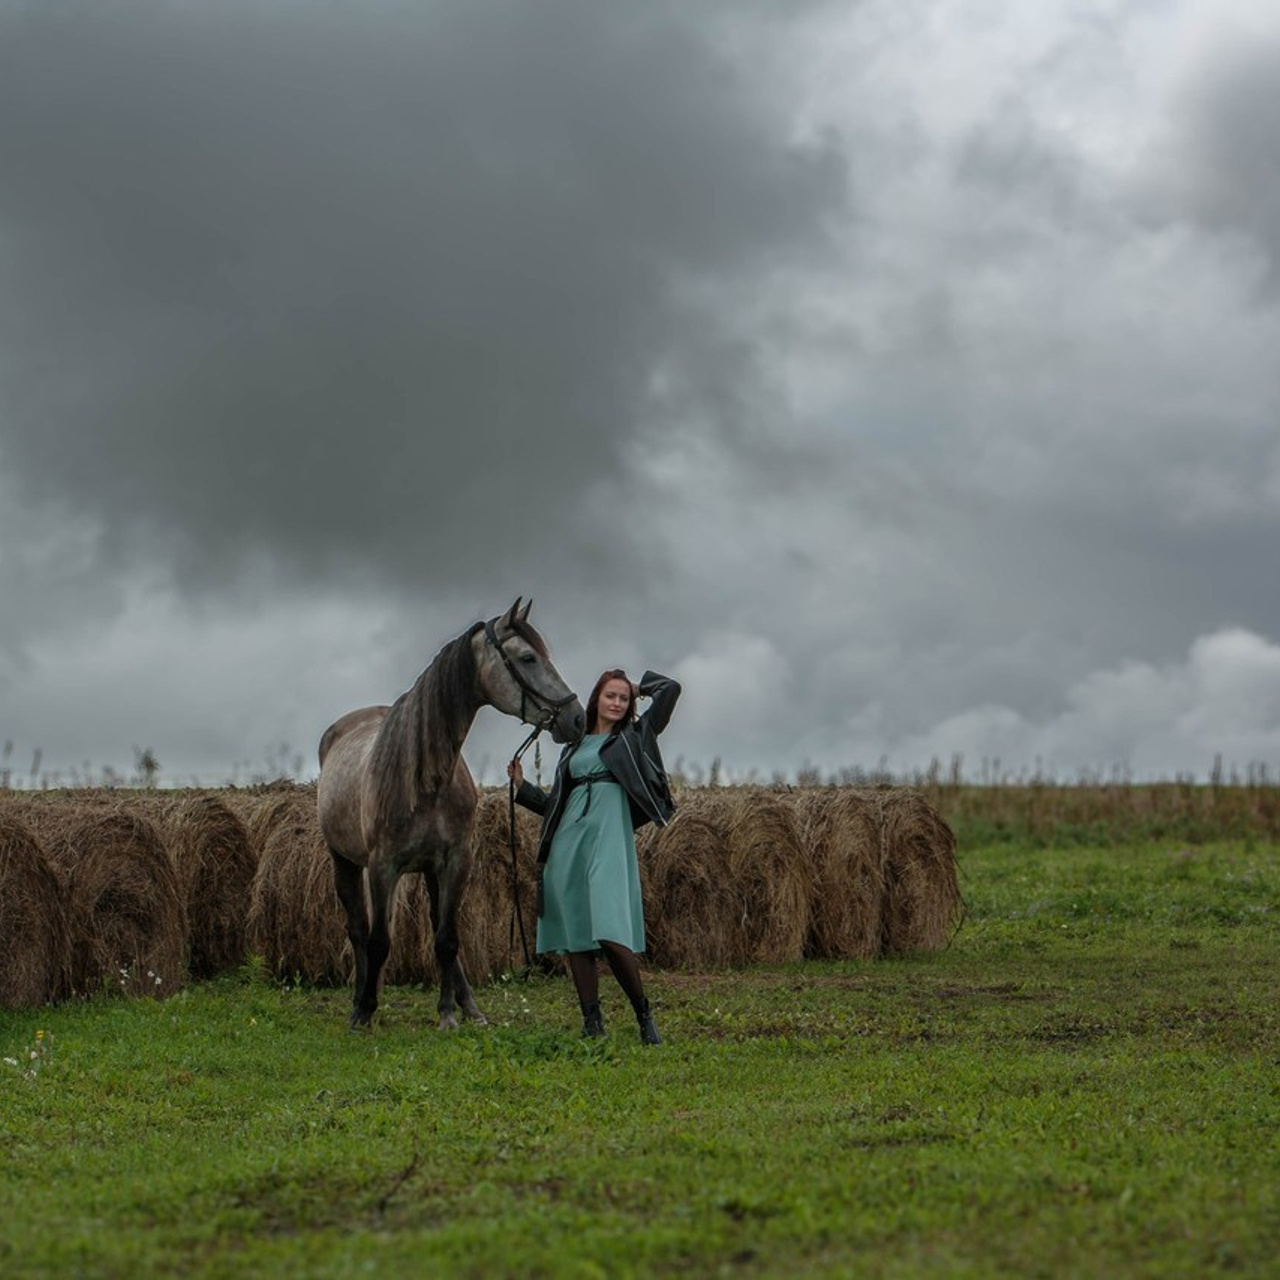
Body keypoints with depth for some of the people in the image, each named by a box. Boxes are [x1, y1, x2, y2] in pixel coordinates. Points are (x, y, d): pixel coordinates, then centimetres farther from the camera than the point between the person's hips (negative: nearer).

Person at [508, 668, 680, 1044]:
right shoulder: (575, 745, 23)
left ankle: (645, 1016, -8)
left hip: (608, 839, -5)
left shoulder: (635, 736, 13)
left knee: (610, 933, -18)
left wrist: (641, 685, 23)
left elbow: (670, 689, 8)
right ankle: (592, 1023, 2)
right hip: (567, 842, 5)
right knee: (575, 936, 0)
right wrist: (522, 786, 15)